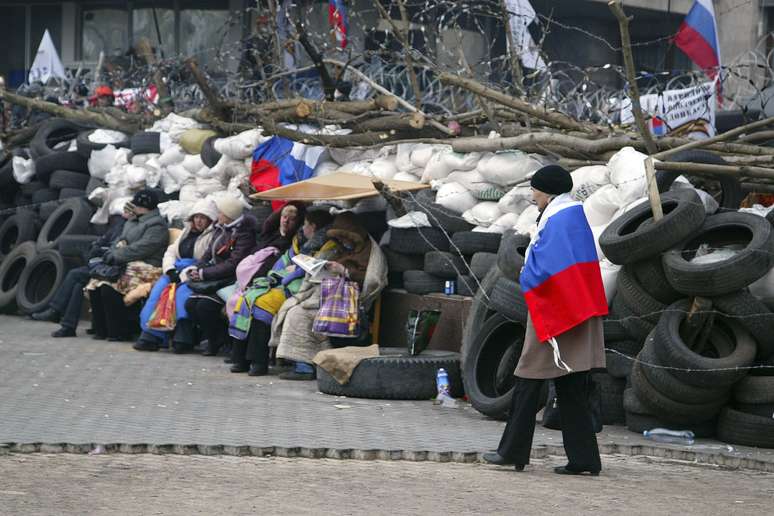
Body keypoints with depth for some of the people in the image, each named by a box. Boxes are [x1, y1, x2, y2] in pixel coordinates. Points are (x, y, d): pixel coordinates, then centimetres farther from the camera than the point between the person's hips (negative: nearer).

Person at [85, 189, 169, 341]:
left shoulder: (156, 225, -8)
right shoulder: (132, 222, 25)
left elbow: (141, 249, -18)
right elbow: (121, 241, 24)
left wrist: (116, 256, -16)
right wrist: (113, 251, 0)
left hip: (145, 268, -9)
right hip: (127, 265, 10)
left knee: (110, 286, -28)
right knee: (95, 283, -10)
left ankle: (118, 332, -20)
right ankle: (101, 329, -6)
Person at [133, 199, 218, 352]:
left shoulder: (213, 236, -1)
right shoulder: (187, 232, 25)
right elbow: (170, 252, 21)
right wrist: (170, 270, 1)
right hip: (177, 271, 6)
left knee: (183, 291, -33)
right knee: (159, 288, -19)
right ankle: (151, 334, -26)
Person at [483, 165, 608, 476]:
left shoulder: (556, 223, -14)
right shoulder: (576, 218, 14)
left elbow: (539, 272, -19)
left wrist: (525, 279, 3)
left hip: (551, 311, -9)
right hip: (577, 315, 9)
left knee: (529, 383, -1)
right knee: (571, 390, 7)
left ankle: (513, 452, 3)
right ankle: (584, 459, 4)